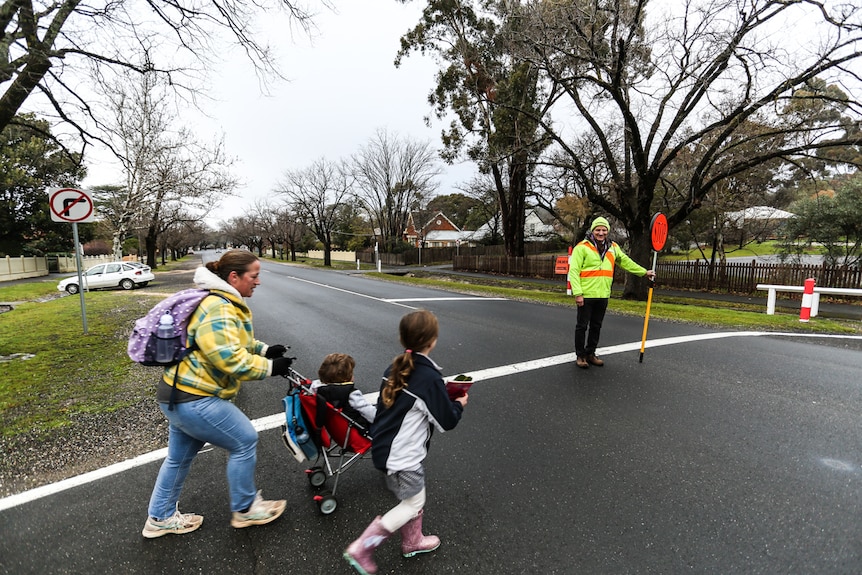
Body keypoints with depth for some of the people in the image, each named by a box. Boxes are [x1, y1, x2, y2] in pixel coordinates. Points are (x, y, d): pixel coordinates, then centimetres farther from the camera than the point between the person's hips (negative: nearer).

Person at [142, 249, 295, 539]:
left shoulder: (225, 303, 11)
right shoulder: (217, 308, -24)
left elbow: (235, 343, 20)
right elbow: (231, 359, -31)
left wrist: (265, 350, 5)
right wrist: (269, 367, -20)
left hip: (180, 394, 11)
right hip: (194, 399, -11)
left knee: (180, 455, 24)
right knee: (244, 441, 2)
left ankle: (160, 518, 42)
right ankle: (245, 509, 20)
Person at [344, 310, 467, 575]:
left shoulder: (395, 368, -1)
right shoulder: (430, 378, -24)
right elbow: (446, 422, -16)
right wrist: (459, 404, 4)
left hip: (386, 447, 8)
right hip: (403, 456, -8)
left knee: (413, 497, 24)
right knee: (413, 505, 12)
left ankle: (412, 542, 43)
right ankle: (362, 549, 16)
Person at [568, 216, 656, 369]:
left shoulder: (613, 247, 12)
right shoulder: (582, 247, -8)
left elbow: (626, 262, 27)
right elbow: (573, 270, -13)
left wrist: (644, 272, 30)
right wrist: (578, 293, -19)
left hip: (603, 295, 6)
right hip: (586, 295, -6)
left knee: (596, 326, 14)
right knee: (582, 326, 3)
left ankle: (590, 353, 27)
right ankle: (580, 355, 14)